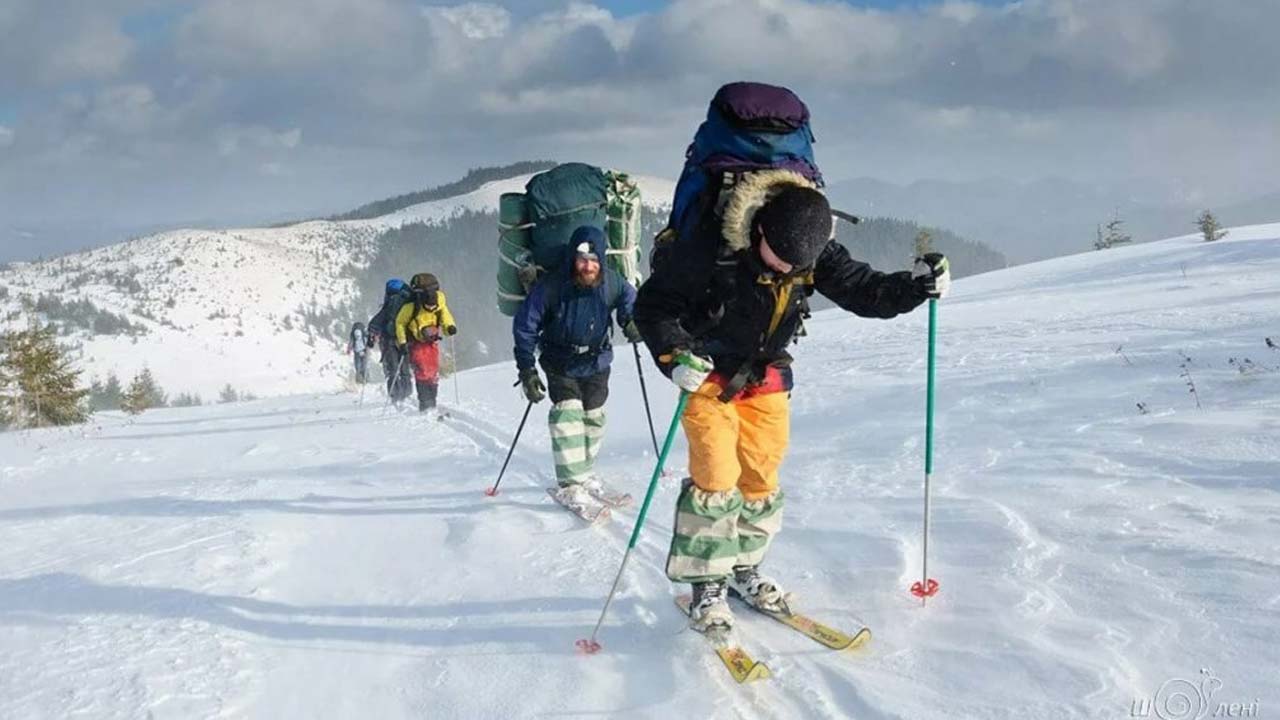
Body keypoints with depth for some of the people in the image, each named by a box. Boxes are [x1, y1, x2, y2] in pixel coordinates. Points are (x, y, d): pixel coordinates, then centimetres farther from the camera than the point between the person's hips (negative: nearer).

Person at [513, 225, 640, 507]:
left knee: (594, 417, 11)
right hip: (561, 364, -3)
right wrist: (526, 369, -18)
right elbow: (525, 326, -16)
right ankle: (569, 483, -13)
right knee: (567, 413, -17)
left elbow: (629, 299, 10)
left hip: (597, 362, 4)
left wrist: (631, 321, -10)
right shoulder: (551, 286, -25)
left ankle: (585, 471, 31)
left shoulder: (612, 283, -16)